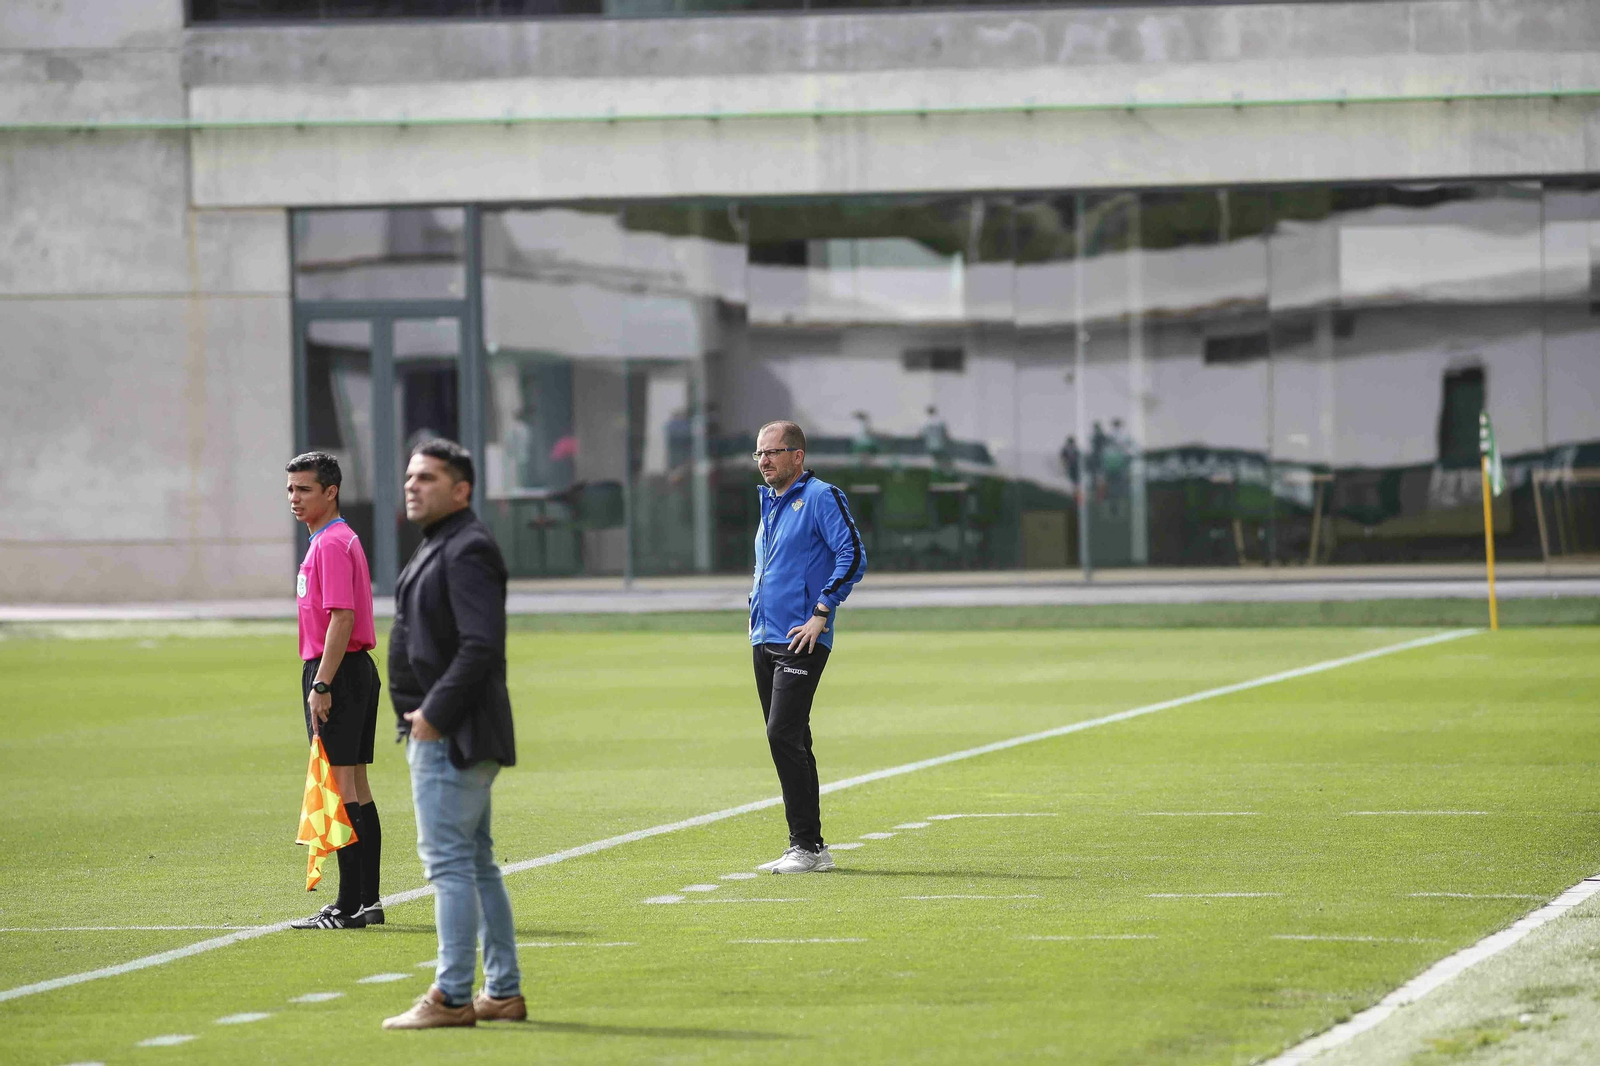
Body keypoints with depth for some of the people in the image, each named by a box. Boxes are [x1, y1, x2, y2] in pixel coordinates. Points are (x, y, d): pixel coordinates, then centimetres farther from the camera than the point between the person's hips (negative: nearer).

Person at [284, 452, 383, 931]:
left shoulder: (332, 544, -14)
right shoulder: (340, 540, 18)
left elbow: (342, 617, -22)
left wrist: (321, 685, -23)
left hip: (335, 673, -11)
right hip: (357, 671, 11)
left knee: (342, 788, -9)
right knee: (356, 787, 11)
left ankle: (349, 905, -10)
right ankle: (367, 900, 13)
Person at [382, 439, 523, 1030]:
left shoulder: (467, 550, -15)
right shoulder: (439, 547, 18)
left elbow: (481, 645, -24)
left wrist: (434, 714, -22)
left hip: (451, 736, -11)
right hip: (442, 733, 11)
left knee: (448, 859, -11)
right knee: (475, 861, 14)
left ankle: (451, 997, -11)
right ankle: (503, 992, 19)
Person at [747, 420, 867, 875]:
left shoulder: (820, 497, -8)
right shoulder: (770, 503, 19)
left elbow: (852, 556, -17)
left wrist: (822, 612, -19)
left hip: (802, 642, -9)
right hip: (765, 641, 9)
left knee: (784, 735, -16)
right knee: (787, 742, 9)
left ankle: (808, 845, -13)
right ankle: (809, 849, 14)